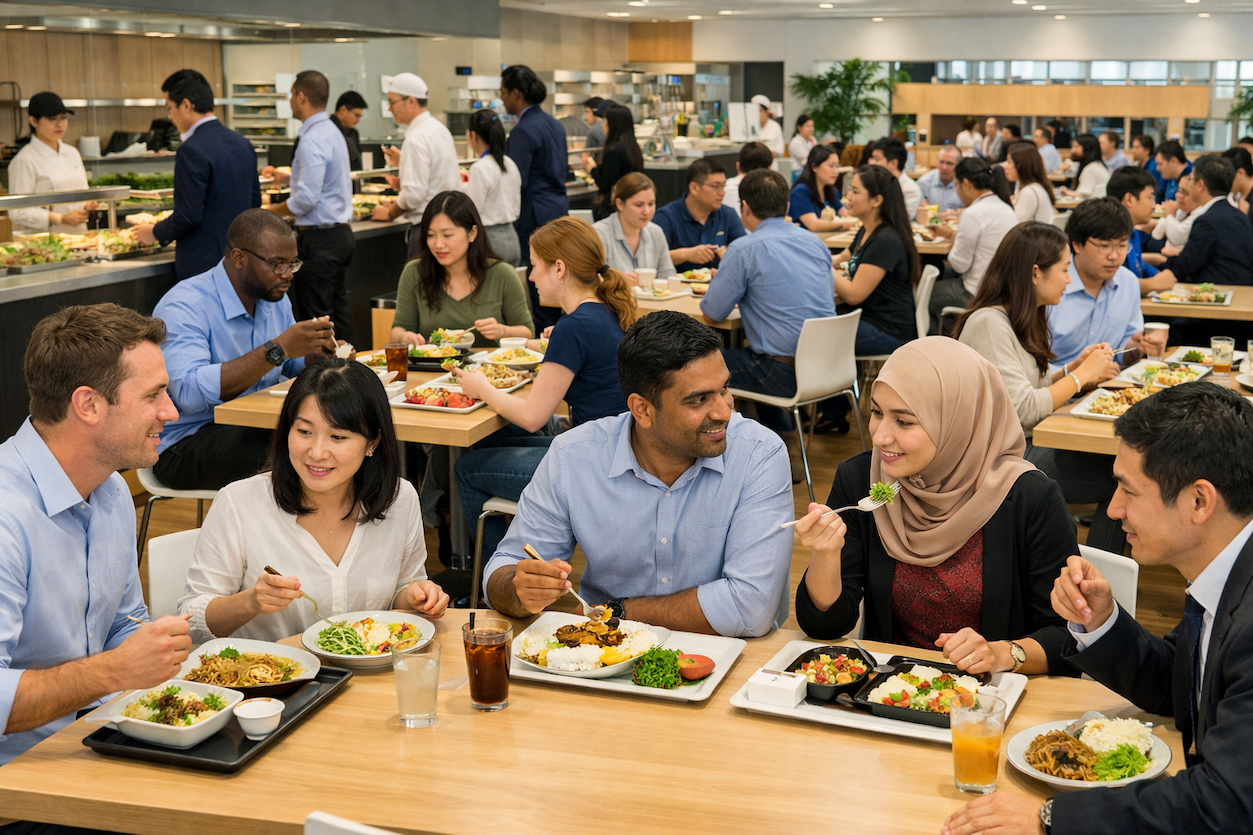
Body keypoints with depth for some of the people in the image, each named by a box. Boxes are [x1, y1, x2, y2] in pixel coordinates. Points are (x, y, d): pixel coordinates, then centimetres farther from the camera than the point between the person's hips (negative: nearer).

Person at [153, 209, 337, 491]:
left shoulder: (275, 299, 9)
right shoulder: (184, 306, -17)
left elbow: (291, 367, 21)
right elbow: (190, 393, -32)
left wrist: (314, 355, -5)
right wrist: (277, 349, -33)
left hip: (255, 429, 8)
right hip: (185, 443, -8)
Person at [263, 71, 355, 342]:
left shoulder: (312, 140, -17)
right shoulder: (333, 132, 13)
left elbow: (306, 199, -22)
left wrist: (272, 211, -7)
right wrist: (284, 177, 37)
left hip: (319, 239, -10)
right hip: (341, 232, 10)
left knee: (314, 319, -5)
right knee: (338, 312, 13)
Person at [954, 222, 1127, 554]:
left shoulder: (1021, 319, 14)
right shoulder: (989, 323, -17)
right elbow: (1021, 410, -22)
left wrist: (1074, 368, 0)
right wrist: (1082, 375, -12)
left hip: (1026, 445, 9)